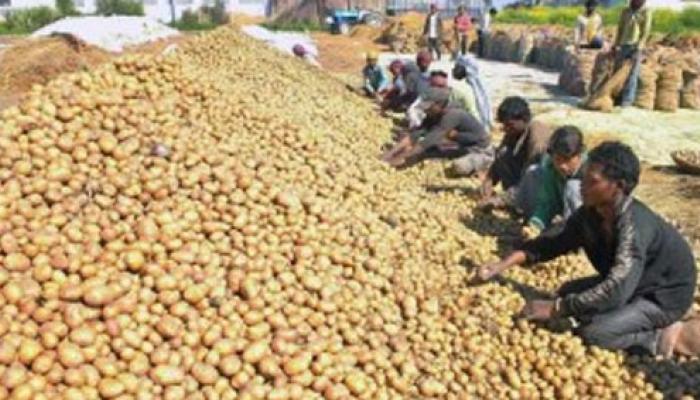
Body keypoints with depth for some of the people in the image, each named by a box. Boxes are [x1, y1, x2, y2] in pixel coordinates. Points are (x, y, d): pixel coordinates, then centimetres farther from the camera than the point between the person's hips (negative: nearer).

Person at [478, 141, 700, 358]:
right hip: (630, 283, 8)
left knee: (594, 332, -22)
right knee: (568, 293, 2)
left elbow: (615, 290, -41)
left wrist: (555, 309, -36)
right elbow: (555, 243, 2)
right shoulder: (590, 213, -11)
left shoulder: (634, 224, -34)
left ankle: (664, 337, -5)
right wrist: (503, 265, -9)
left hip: (666, 294, -8)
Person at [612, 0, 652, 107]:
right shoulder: (625, 12, 12)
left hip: (636, 47, -4)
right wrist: (616, 45, 6)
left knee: (632, 74, -8)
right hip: (623, 46, 4)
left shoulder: (646, 11, -1)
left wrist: (638, 48, -17)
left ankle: (627, 100, -8)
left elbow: (646, 31, -7)